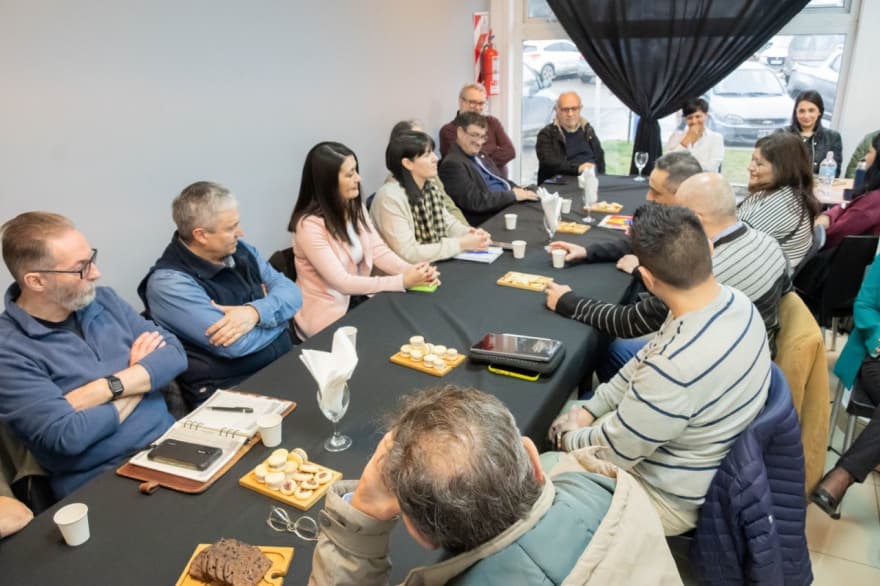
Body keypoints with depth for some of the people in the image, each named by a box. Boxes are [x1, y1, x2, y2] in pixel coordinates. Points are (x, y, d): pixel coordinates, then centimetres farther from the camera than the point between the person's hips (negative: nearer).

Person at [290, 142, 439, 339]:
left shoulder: (355, 207, 3)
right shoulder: (310, 225, -22)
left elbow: (379, 250, -1)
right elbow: (341, 282, -23)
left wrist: (412, 270, -20)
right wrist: (402, 281, -26)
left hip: (358, 299, 7)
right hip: (328, 315, -6)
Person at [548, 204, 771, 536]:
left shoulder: (676, 368, -40)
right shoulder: (732, 300, -13)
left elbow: (611, 453, -24)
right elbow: (645, 361, 2)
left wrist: (569, 439, -4)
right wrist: (589, 409, 1)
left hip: (672, 498, -7)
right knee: (568, 412, 18)